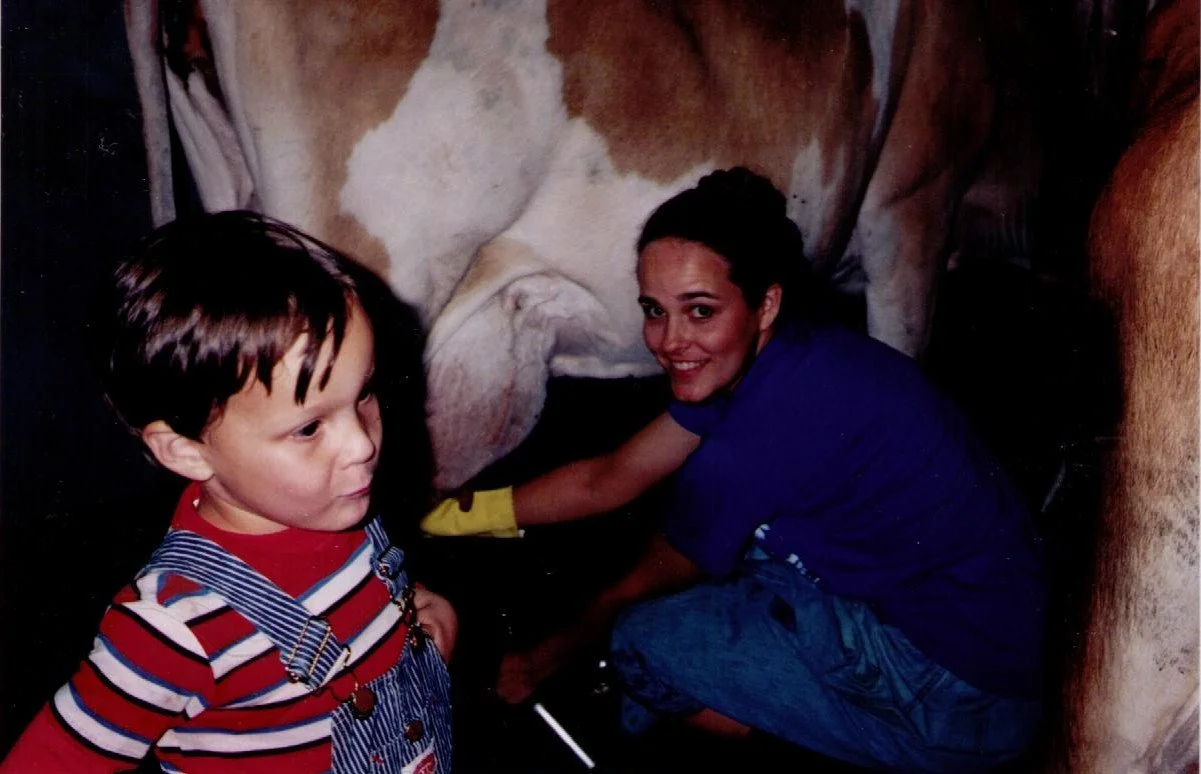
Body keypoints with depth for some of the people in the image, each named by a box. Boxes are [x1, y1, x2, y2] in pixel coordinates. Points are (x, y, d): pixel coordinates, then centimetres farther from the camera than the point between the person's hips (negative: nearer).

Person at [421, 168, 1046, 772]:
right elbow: (611, 478, 8)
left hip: (962, 703, -9)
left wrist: (543, 660, 9)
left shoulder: (766, 425, -27)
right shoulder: (757, 361, -1)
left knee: (644, 644, -12)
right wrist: (450, 515, 12)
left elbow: (649, 583, -9)